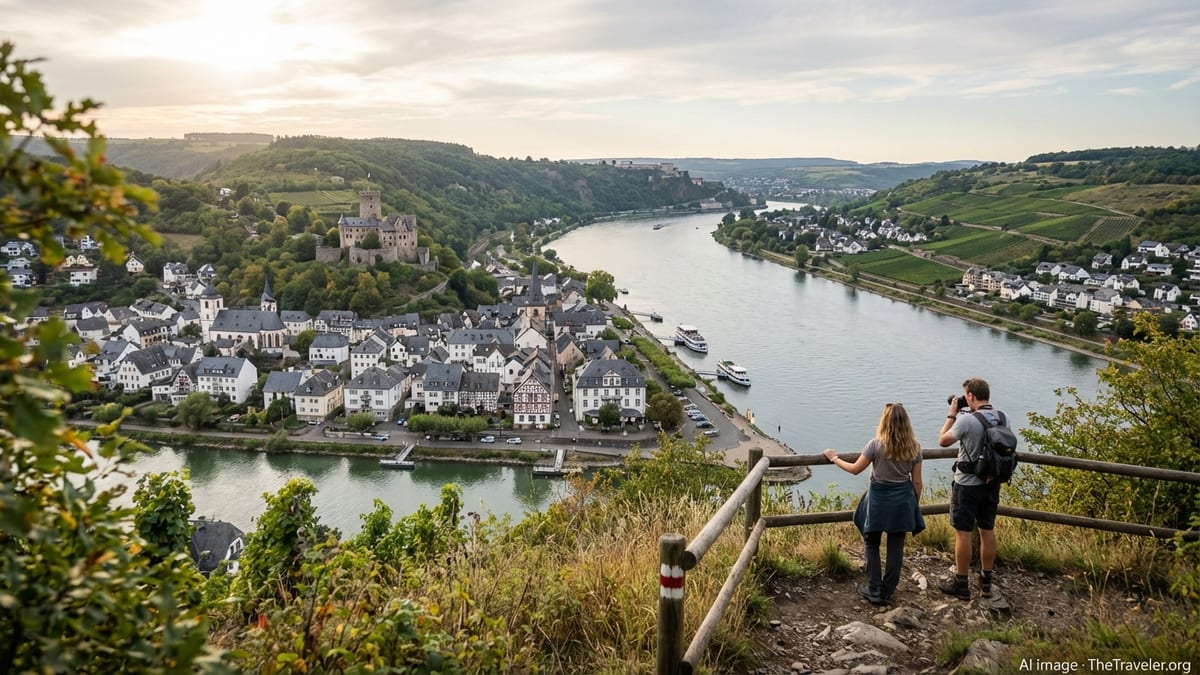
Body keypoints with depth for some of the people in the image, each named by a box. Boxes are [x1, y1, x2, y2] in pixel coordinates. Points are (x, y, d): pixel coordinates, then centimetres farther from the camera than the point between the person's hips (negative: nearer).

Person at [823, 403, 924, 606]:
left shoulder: (876, 444, -14)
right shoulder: (914, 446, -3)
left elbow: (855, 469, -5)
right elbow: (916, 481, 1)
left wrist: (834, 458, 9)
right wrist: (915, 504, 14)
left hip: (879, 499, -3)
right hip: (903, 500, 3)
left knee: (871, 544, 13)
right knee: (896, 548, 11)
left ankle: (874, 590, 13)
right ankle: (887, 592, 18)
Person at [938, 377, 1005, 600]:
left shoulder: (966, 420, -21)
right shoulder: (1001, 418, -2)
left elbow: (943, 441, -7)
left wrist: (952, 414, -1)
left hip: (967, 485, -6)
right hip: (992, 483, 7)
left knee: (963, 533, 2)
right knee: (988, 531, 14)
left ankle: (961, 585, 9)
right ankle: (986, 582, 25)